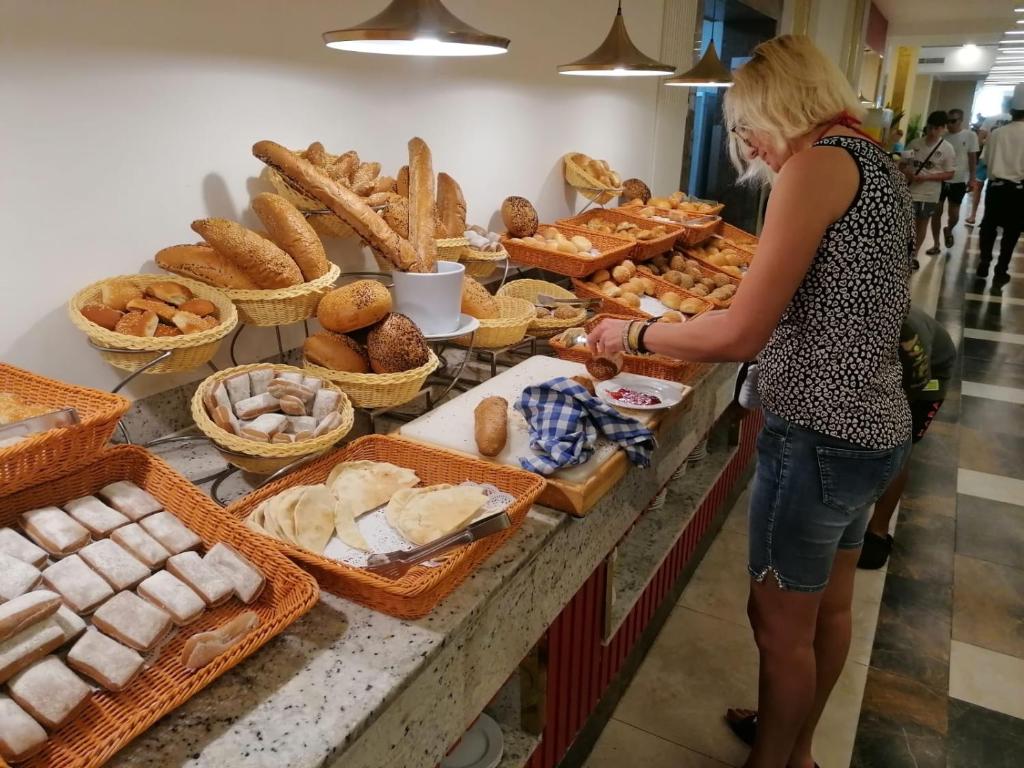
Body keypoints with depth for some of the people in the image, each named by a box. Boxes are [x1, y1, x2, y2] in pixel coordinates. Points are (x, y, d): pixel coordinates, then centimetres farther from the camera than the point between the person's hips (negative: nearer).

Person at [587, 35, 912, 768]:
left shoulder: (819, 162, -16)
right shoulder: (875, 161, 11)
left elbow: (741, 334, -23)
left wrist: (635, 333, -9)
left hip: (819, 437, -9)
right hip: (874, 428, 9)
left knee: (780, 623, 11)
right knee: (830, 607, 25)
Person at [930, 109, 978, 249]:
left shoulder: (970, 136, -4)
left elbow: (973, 158, -1)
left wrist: (972, 179, -4)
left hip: (958, 181, -1)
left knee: (954, 215, 3)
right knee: (936, 212, 3)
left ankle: (948, 231, 36)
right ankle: (936, 244, 14)